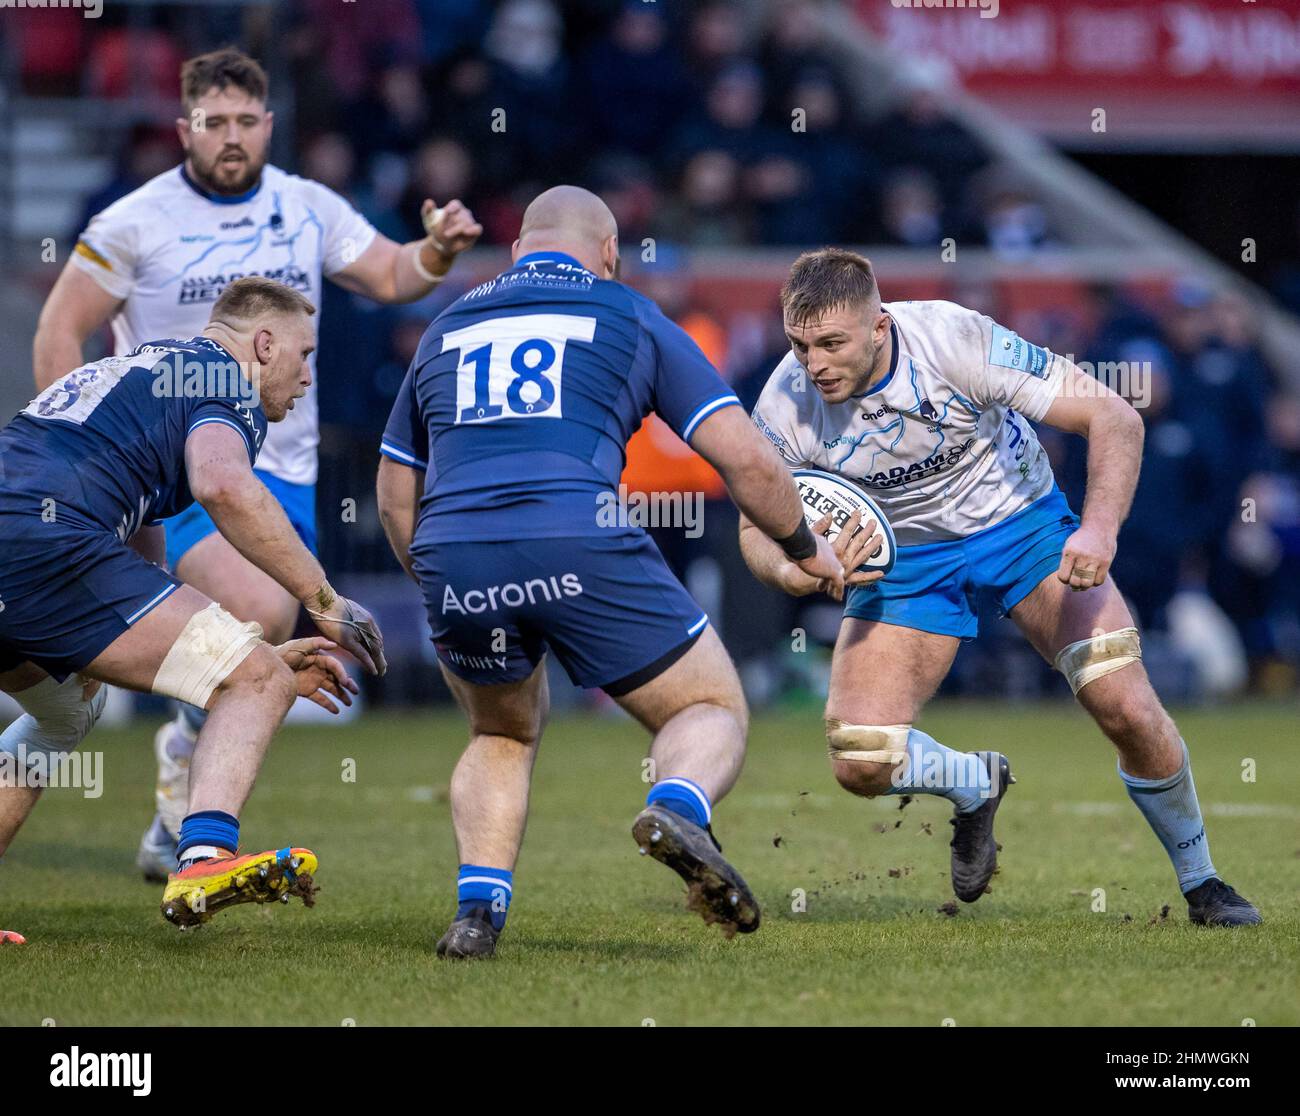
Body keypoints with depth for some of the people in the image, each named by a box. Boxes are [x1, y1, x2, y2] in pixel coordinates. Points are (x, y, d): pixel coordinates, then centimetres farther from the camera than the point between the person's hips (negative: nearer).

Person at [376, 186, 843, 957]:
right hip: (581, 545, -3)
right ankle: (678, 810, -20)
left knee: (503, 736, 30)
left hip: (452, 554, 4)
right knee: (715, 712, 13)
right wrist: (805, 548, 28)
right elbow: (748, 462, 11)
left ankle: (478, 907, 9)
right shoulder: (631, 318, 17)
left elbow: (395, 496, 30)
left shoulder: (447, 329, 27)